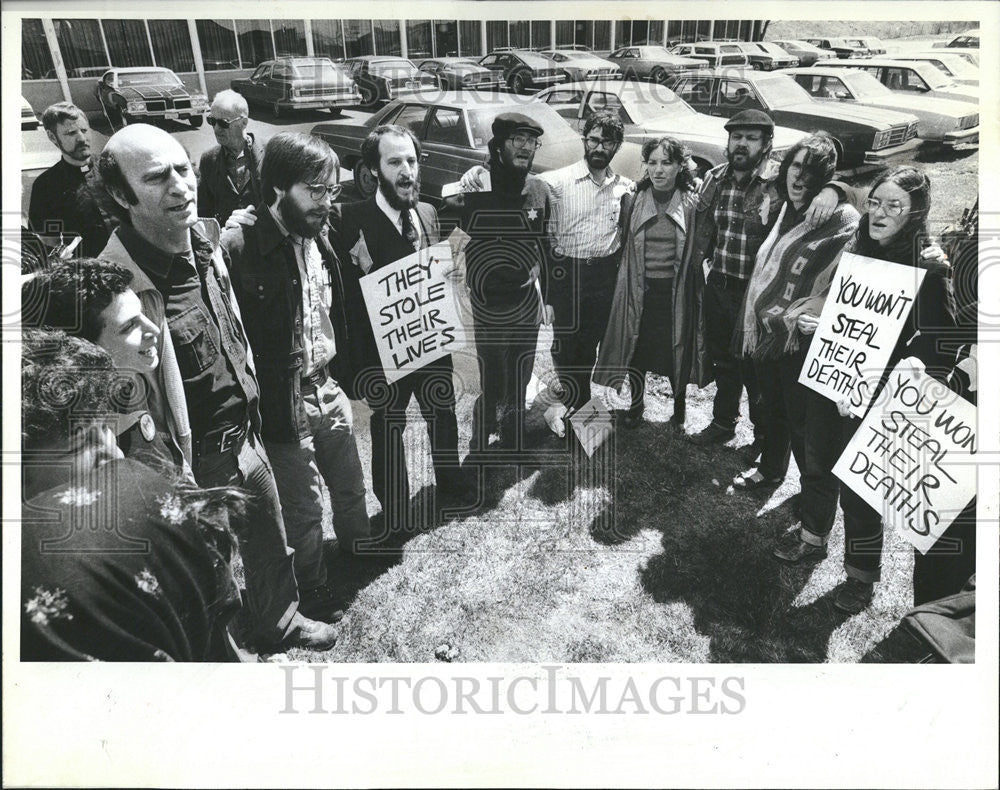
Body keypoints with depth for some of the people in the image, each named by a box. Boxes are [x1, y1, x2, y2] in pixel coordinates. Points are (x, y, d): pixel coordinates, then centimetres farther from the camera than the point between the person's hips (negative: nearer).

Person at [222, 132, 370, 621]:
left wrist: (340, 372, 12)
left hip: (327, 387, 7)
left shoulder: (319, 237, 4)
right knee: (303, 507, 9)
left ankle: (360, 551, 49)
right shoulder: (238, 248, -21)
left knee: (350, 487, 23)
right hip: (284, 401, -7)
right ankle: (313, 595, 32)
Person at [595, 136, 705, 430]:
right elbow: (623, 247, 9)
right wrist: (627, 282, 5)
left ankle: (679, 413, 28)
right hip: (639, 291, 2)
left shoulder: (691, 204, -1)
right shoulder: (635, 202, 4)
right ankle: (635, 407, 32)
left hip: (675, 292, -1)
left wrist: (695, 290, -2)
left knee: (676, 354, 7)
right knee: (637, 353, 11)